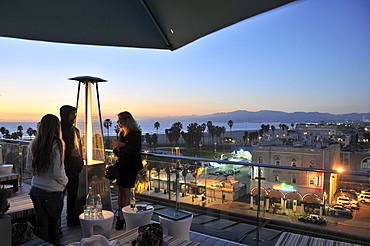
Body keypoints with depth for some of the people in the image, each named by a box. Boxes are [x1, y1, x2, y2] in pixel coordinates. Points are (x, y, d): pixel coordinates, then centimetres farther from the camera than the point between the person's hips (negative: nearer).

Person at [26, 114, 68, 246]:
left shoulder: (33, 144, -1)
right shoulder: (56, 144, -19)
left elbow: (29, 167, 9)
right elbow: (58, 172, -19)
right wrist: (64, 182, 0)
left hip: (35, 189, 5)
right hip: (52, 192, -5)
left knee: (41, 223, 17)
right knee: (54, 224, 15)